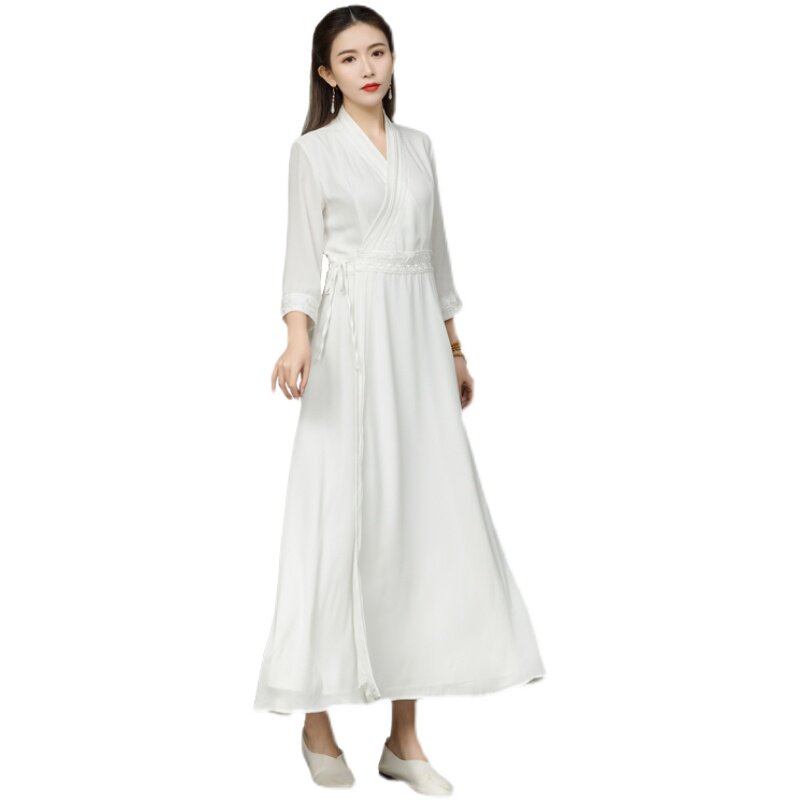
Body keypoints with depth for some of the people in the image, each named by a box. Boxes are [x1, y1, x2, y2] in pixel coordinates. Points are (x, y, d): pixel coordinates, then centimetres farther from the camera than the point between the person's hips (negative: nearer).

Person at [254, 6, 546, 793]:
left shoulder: (418, 145, 16)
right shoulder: (314, 150, 3)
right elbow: (303, 257, -4)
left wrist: (454, 350, 17)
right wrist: (297, 340, -20)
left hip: (419, 342, 5)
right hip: (352, 341, -4)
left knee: (423, 519, 0)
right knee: (342, 520, -5)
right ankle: (317, 723, 10)